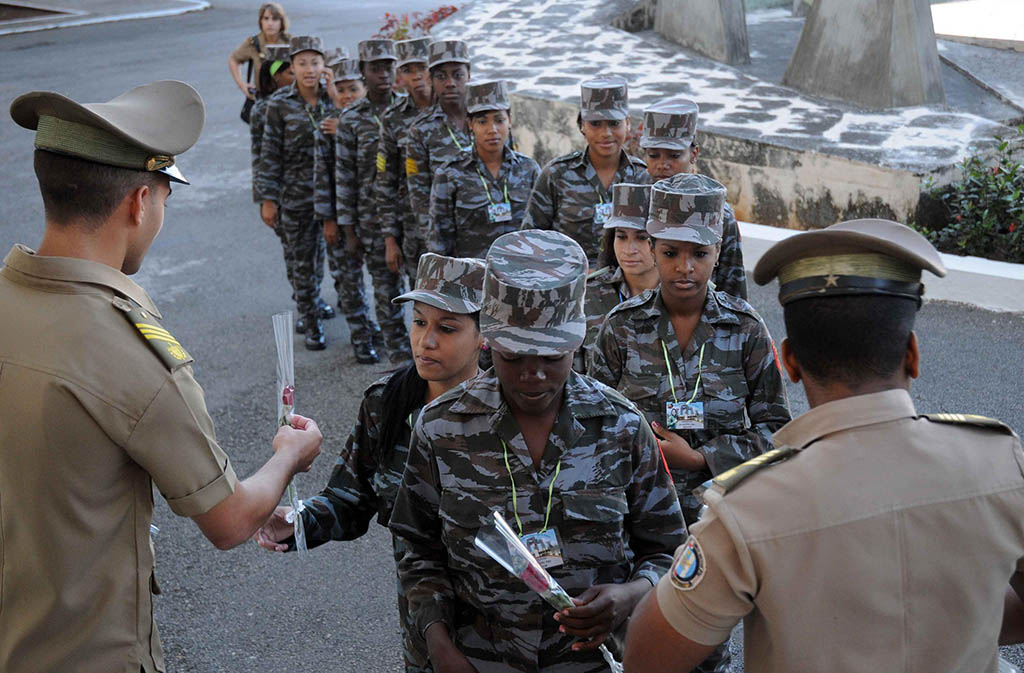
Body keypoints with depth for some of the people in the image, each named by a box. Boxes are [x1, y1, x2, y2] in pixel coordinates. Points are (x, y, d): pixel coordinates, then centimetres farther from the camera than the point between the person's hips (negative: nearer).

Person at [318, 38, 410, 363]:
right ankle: (399, 354, 20)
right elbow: (344, 177, -1)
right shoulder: (351, 119, -2)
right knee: (386, 285, 7)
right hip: (374, 215, -1)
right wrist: (349, 230, -2)